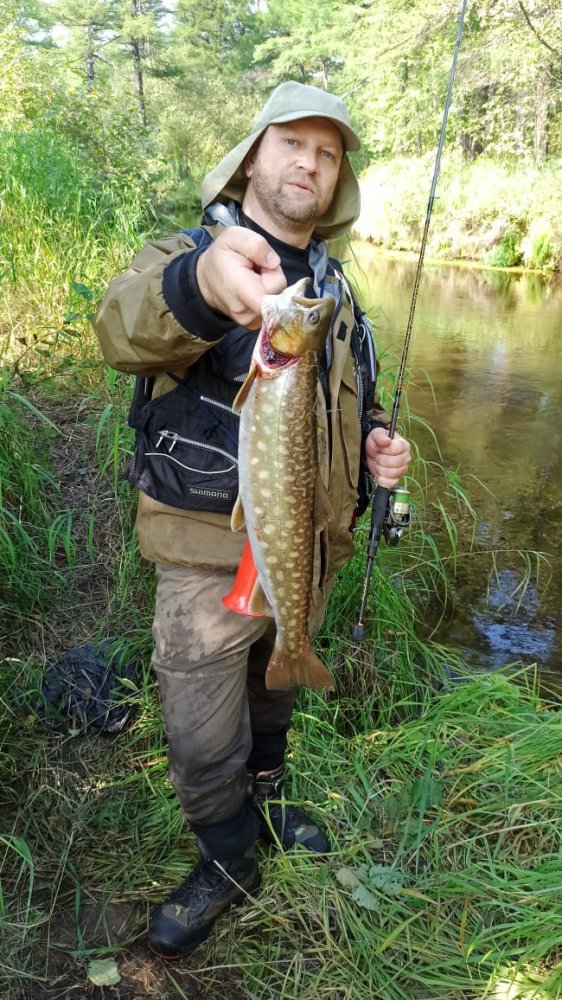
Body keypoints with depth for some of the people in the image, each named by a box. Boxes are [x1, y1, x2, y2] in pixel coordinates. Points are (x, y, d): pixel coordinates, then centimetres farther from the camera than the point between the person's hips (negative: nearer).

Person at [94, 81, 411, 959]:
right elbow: (124, 328, -33)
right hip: (211, 552, -5)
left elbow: (359, 402, 22)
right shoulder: (188, 253, -9)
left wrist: (377, 446, -2)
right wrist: (198, 282, -56)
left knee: (275, 696, 25)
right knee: (203, 736, 7)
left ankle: (264, 802, 51)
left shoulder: (335, 292, 11)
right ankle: (228, 859, 35)